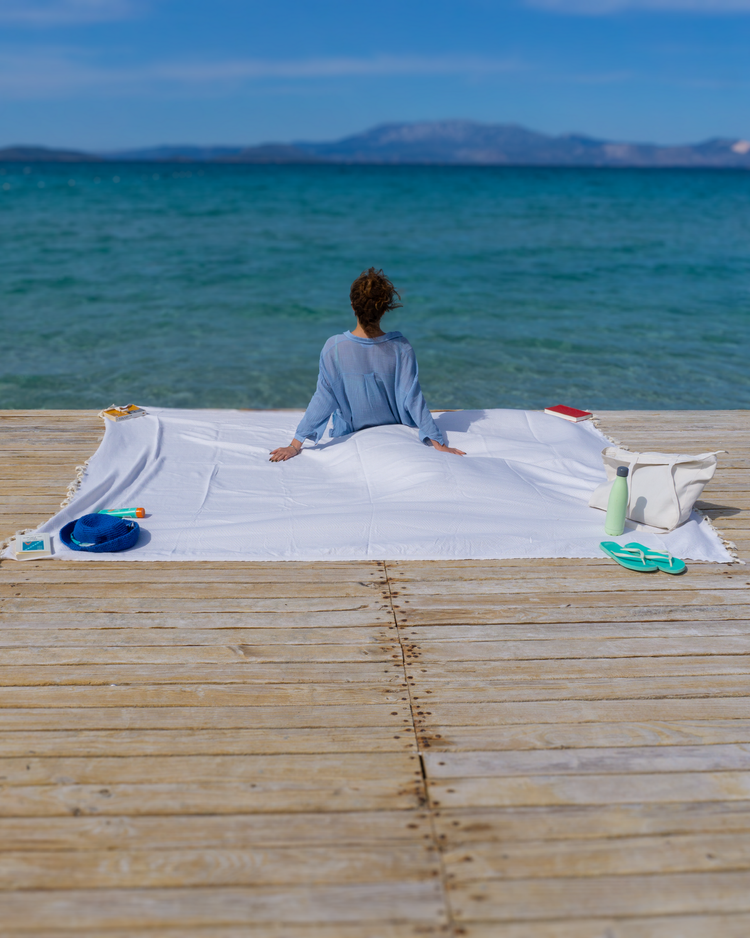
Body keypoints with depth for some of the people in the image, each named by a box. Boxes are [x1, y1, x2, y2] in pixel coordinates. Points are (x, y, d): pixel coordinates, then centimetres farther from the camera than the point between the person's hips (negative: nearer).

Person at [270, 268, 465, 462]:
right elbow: (413, 399, -20)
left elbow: (322, 400, -19)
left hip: (350, 436, 0)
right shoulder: (401, 349, -23)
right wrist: (439, 444, -12)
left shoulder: (333, 348, -23)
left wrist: (295, 445, -10)